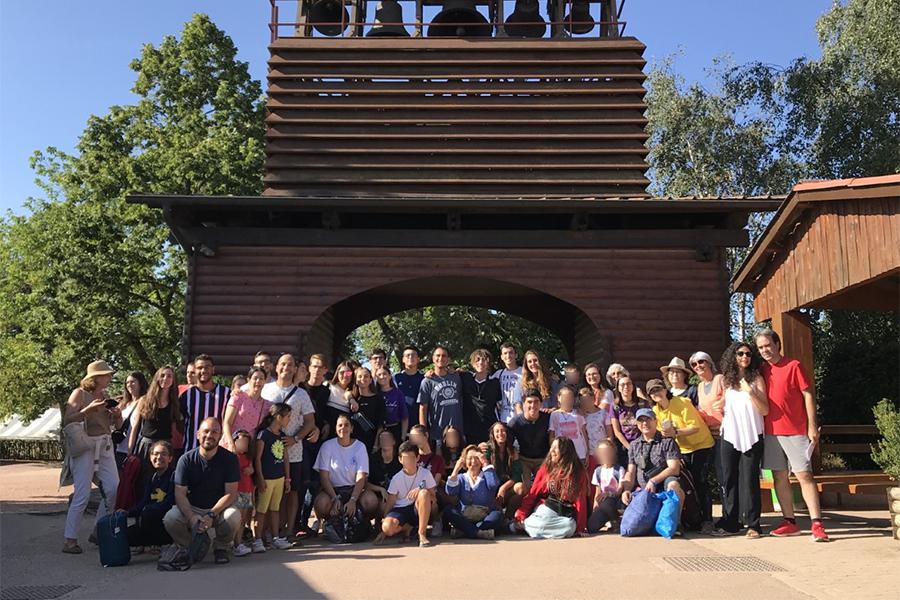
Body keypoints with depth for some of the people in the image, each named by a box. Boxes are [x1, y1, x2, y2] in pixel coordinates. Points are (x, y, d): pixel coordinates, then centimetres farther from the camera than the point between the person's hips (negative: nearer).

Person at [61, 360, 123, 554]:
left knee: (114, 490, 1)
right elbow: (67, 421, -12)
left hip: (105, 446, 6)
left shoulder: (105, 396, 13)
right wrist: (88, 410, -23)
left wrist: (118, 415, -4)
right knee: (82, 494, -10)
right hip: (85, 447, -6)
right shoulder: (79, 393, -4)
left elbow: (117, 425, 17)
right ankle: (70, 540, -1)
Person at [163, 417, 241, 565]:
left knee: (234, 516, -33)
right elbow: (180, 493, -10)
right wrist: (191, 517, -28)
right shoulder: (186, 459, -7)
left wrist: (211, 515, -27)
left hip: (219, 509, -1)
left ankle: (221, 547, 1)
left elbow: (231, 493, -12)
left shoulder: (229, 459, -9)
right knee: (170, 519, -28)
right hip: (191, 508, 1)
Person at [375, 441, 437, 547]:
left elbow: (433, 496, 0)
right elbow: (390, 502, 1)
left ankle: (422, 534, -23)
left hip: (419, 510, -1)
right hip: (400, 510, 1)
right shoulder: (396, 478, -1)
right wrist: (384, 521, -8)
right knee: (387, 528, -32)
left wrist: (421, 489, -20)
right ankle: (407, 527, 6)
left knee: (424, 493, -33)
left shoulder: (425, 473, -3)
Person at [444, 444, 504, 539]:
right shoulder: (461, 478, 16)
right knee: (448, 511, -25)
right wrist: (456, 470, -11)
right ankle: (479, 533, -33)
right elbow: (450, 492, -4)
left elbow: (494, 484, -11)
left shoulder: (486, 477, 15)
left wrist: (486, 464, -6)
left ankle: (464, 531, -31)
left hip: (485, 518, -1)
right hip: (464, 518, 1)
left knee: (498, 515, -29)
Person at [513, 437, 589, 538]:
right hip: (546, 508, 0)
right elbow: (532, 493, 3)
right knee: (542, 524, -35)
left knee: (569, 527, -35)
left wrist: (580, 528, -6)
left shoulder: (578, 472, -1)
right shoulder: (546, 468, 3)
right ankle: (521, 523, -6)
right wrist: (521, 516, -4)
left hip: (565, 514, 1)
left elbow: (580, 500, -2)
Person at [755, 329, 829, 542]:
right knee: (779, 477, 7)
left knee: (804, 475, -7)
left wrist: (812, 426, -9)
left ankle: (817, 524, -5)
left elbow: (808, 395, -4)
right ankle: (790, 522, 15)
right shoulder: (762, 370, 11)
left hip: (795, 431, -5)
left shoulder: (793, 366, -3)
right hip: (771, 432, 5)